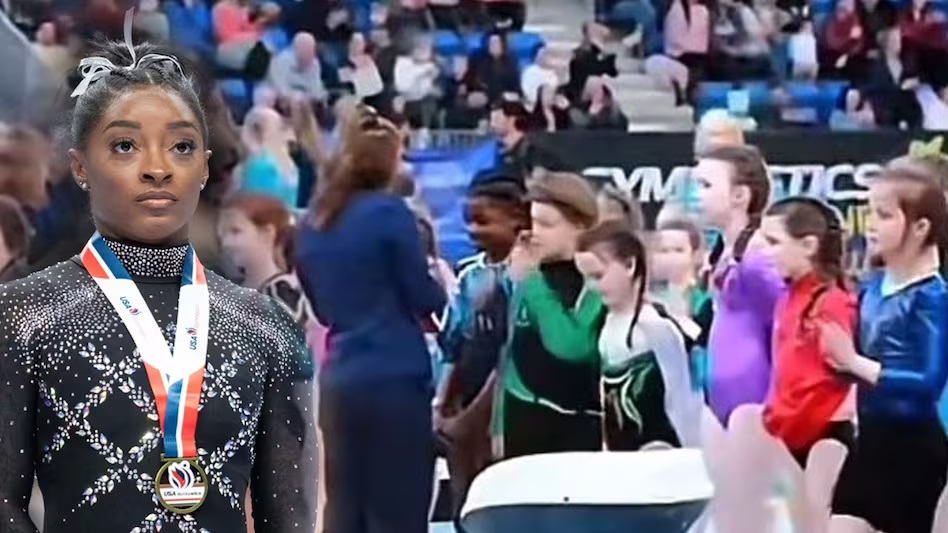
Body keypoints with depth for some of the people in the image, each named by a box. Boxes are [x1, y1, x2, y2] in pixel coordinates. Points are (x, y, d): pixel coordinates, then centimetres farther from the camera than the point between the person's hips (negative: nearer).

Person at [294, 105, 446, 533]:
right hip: (395, 378, -6)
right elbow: (425, 298, -6)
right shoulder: (390, 213, -8)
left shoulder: (314, 222, 10)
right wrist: (443, 287, 14)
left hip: (338, 381, 6)